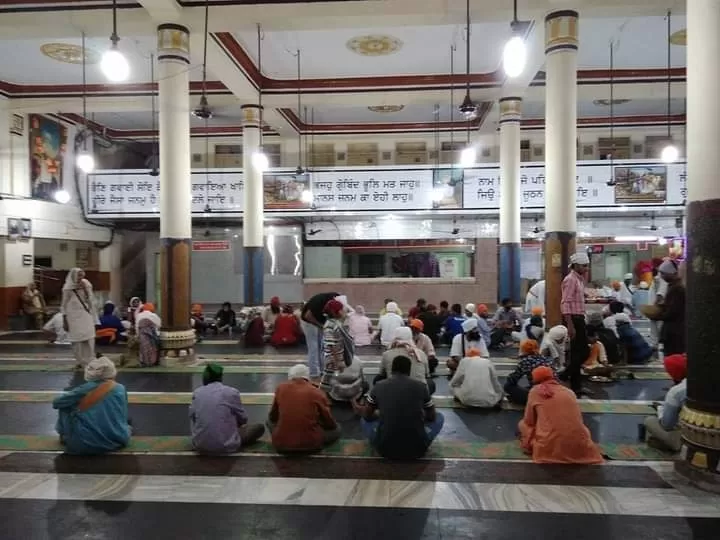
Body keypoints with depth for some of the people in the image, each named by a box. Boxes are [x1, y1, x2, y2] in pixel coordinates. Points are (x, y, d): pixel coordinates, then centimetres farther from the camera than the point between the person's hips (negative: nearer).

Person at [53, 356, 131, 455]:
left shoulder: (84, 389, -5)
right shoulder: (120, 389, 1)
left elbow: (56, 402, 8)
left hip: (86, 445, -2)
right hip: (118, 441, 3)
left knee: (64, 407, 18)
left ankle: (65, 436, 30)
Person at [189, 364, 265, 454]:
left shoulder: (197, 393, 2)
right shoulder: (231, 392, -7)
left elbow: (193, 419, 11)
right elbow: (243, 419, 5)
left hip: (200, 445, 5)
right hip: (226, 446, -5)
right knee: (259, 427, 15)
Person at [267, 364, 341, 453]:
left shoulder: (281, 388, 1)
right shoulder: (318, 393, -6)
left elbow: (273, 417, 15)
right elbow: (330, 424, 4)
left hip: (281, 444, 2)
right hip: (310, 444, -2)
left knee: (270, 421, 31)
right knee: (336, 429, 22)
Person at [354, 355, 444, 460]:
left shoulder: (379, 387, 3)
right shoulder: (421, 386, 2)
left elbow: (367, 416, 17)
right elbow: (432, 417, 17)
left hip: (386, 449, 0)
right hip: (417, 450, 0)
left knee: (364, 420, 29)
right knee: (439, 417, 26)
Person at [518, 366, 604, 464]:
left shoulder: (535, 391, 7)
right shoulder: (570, 392, 16)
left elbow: (529, 421, 12)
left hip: (549, 449, -1)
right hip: (579, 448, 1)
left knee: (522, 424, 24)